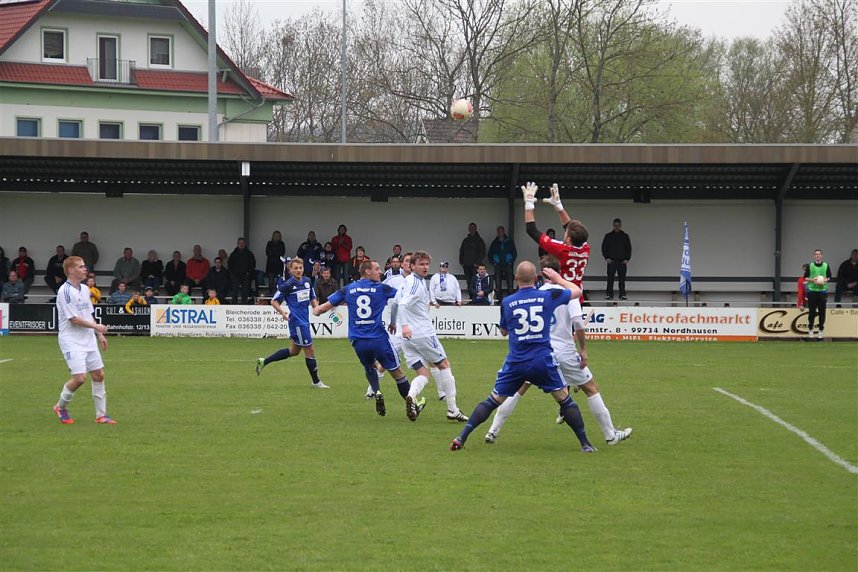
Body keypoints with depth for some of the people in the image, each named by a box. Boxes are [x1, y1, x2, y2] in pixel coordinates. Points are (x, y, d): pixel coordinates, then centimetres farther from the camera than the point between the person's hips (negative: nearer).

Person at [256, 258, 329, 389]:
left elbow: (312, 298, 20)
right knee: (309, 351, -1)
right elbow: (274, 301, -6)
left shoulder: (307, 281, 7)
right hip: (297, 322, -8)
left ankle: (263, 361, 30)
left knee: (294, 350, 20)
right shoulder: (288, 285, -12)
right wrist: (282, 312, -22)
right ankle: (316, 382, 12)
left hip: (305, 321, 8)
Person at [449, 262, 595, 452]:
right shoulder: (547, 297, -1)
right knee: (565, 400, 11)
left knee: (493, 401, 10)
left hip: (516, 363, 1)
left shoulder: (507, 302, 2)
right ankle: (585, 443, 9)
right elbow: (577, 291, 17)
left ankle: (462, 437, 4)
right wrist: (558, 279, 31)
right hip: (543, 361, -1)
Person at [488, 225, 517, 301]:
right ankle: (499, 299, 2)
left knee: (510, 284, -7)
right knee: (498, 284, -2)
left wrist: (511, 262, -4)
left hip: (508, 266, -2)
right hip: (498, 266, 2)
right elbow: (490, 254, 15)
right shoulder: (494, 243, 9)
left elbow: (514, 253, 6)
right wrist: (493, 262, 3)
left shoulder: (509, 242, 4)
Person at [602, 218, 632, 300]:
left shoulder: (625, 236, 9)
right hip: (611, 261, -1)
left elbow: (629, 248, 11)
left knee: (622, 279, 0)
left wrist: (627, 259, -1)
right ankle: (609, 295, 0)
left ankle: (622, 295, 3)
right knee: (610, 279, -3)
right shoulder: (608, 236, 7)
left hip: (622, 261, 1)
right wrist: (606, 258, -4)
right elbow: (604, 247, 8)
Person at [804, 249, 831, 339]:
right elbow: (805, 278, 5)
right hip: (812, 291, -1)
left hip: (822, 291, 1)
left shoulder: (826, 266, 7)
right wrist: (812, 280, -12)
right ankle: (810, 329, 9)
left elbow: (829, 277, 12)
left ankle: (821, 329, 7)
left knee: (822, 311, 0)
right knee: (811, 311, -1)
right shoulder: (810, 266, 4)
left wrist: (825, 280, -9)